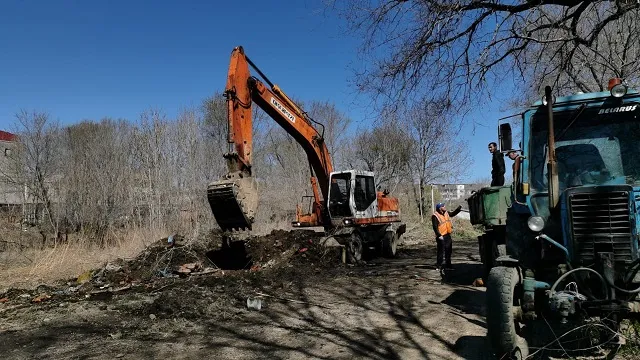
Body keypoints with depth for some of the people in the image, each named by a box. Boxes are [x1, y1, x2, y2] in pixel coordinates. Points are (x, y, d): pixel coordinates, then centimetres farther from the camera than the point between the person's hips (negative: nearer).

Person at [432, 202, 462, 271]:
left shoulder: (446, 213, 10)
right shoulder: (435, 216, -14)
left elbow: (453, 213, 27)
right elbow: (435, 227, -17)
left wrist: (459, 208, 13)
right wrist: (439, 235, -23)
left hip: (448, 235, 8)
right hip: (441, 236, -8)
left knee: (448, 250, 12)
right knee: (441, 250, -5)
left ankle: (448, 265, 22)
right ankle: (439, 265, 2)